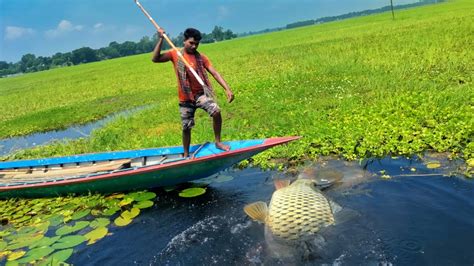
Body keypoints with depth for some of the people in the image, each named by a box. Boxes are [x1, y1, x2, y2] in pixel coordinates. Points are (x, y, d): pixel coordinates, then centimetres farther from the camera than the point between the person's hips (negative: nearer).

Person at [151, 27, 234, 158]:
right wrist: (161, 39, -19)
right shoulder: (175, 54, -2)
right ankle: (186, 154, 28)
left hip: (201, 94, 0)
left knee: (216, 111, -24)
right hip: (185, 98, 0)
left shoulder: (201, 57, -2)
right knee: (186, 127, 7)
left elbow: (215, 73, -9)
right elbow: (155, 59, -11)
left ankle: (218, 142, -5)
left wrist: (227, 89, -22)